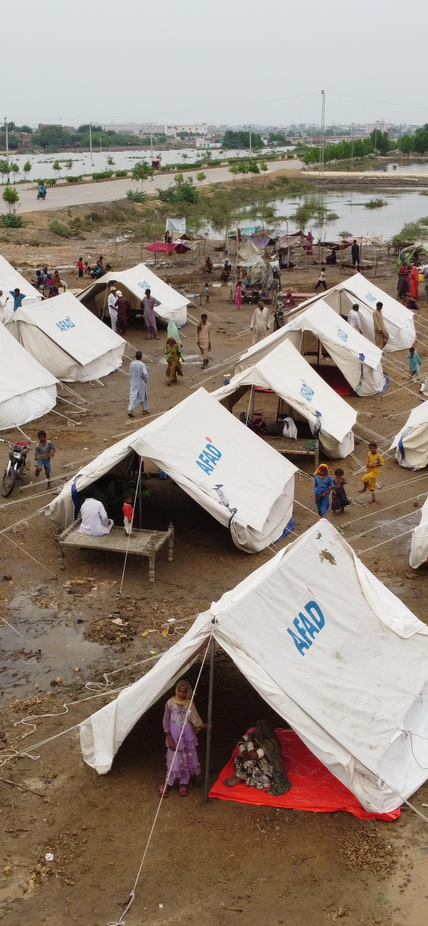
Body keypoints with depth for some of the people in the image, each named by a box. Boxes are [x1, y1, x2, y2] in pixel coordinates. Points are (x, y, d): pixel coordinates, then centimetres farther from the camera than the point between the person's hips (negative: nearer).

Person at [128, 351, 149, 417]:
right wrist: (146, 379, -3)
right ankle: (144, 410, 27)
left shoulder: (131, 364, -4)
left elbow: (130, 374, 7)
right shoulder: (142, 365, -18)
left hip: (133, 383, 3)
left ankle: (130, 410, -11)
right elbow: (145, 374, -22)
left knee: (132, 397, 3)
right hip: (141, 383, -3)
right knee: (143, 396, 15)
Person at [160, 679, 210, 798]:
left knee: (187, 759, 9)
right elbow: (166, 720, -6)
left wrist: (203, 725, -19)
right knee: (174, 760, 0)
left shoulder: (190, 703, -3)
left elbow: (194, 718, -1)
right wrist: (169, 738, -9)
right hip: (175, 734, -3)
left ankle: (183, 783, 25)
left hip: (187, 734, 3)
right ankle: (167, 784, 15)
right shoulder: (170, 702, -11)